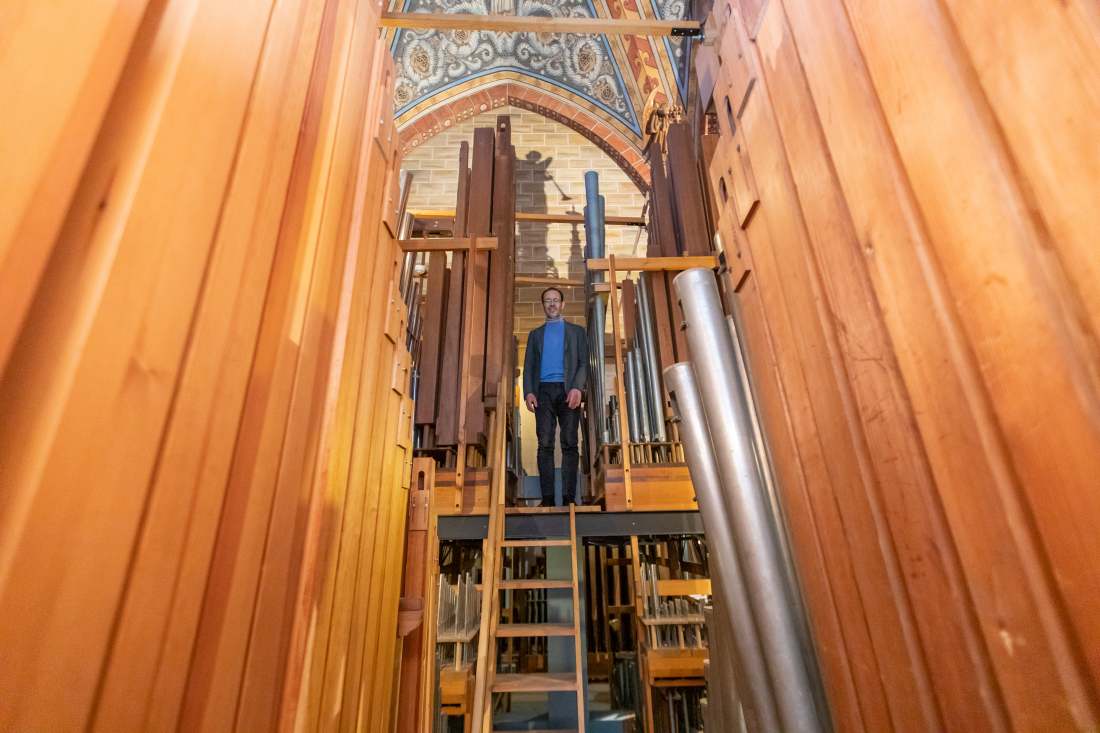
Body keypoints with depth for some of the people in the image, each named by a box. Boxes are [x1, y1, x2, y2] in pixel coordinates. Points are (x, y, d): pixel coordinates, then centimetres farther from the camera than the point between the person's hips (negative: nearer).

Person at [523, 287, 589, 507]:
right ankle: (547, 497, -2)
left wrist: (577, 388, -12)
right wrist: (528, 392, -4)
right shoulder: (535, 334, 22)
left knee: (569, 444, -5)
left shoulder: (576, 331, 17)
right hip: (543, 391, 2)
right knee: (545, 444, -3)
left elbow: (584, 362, 6)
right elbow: (528, 366, 14)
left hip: (568, 391, -1)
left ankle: (569, 497, -3)